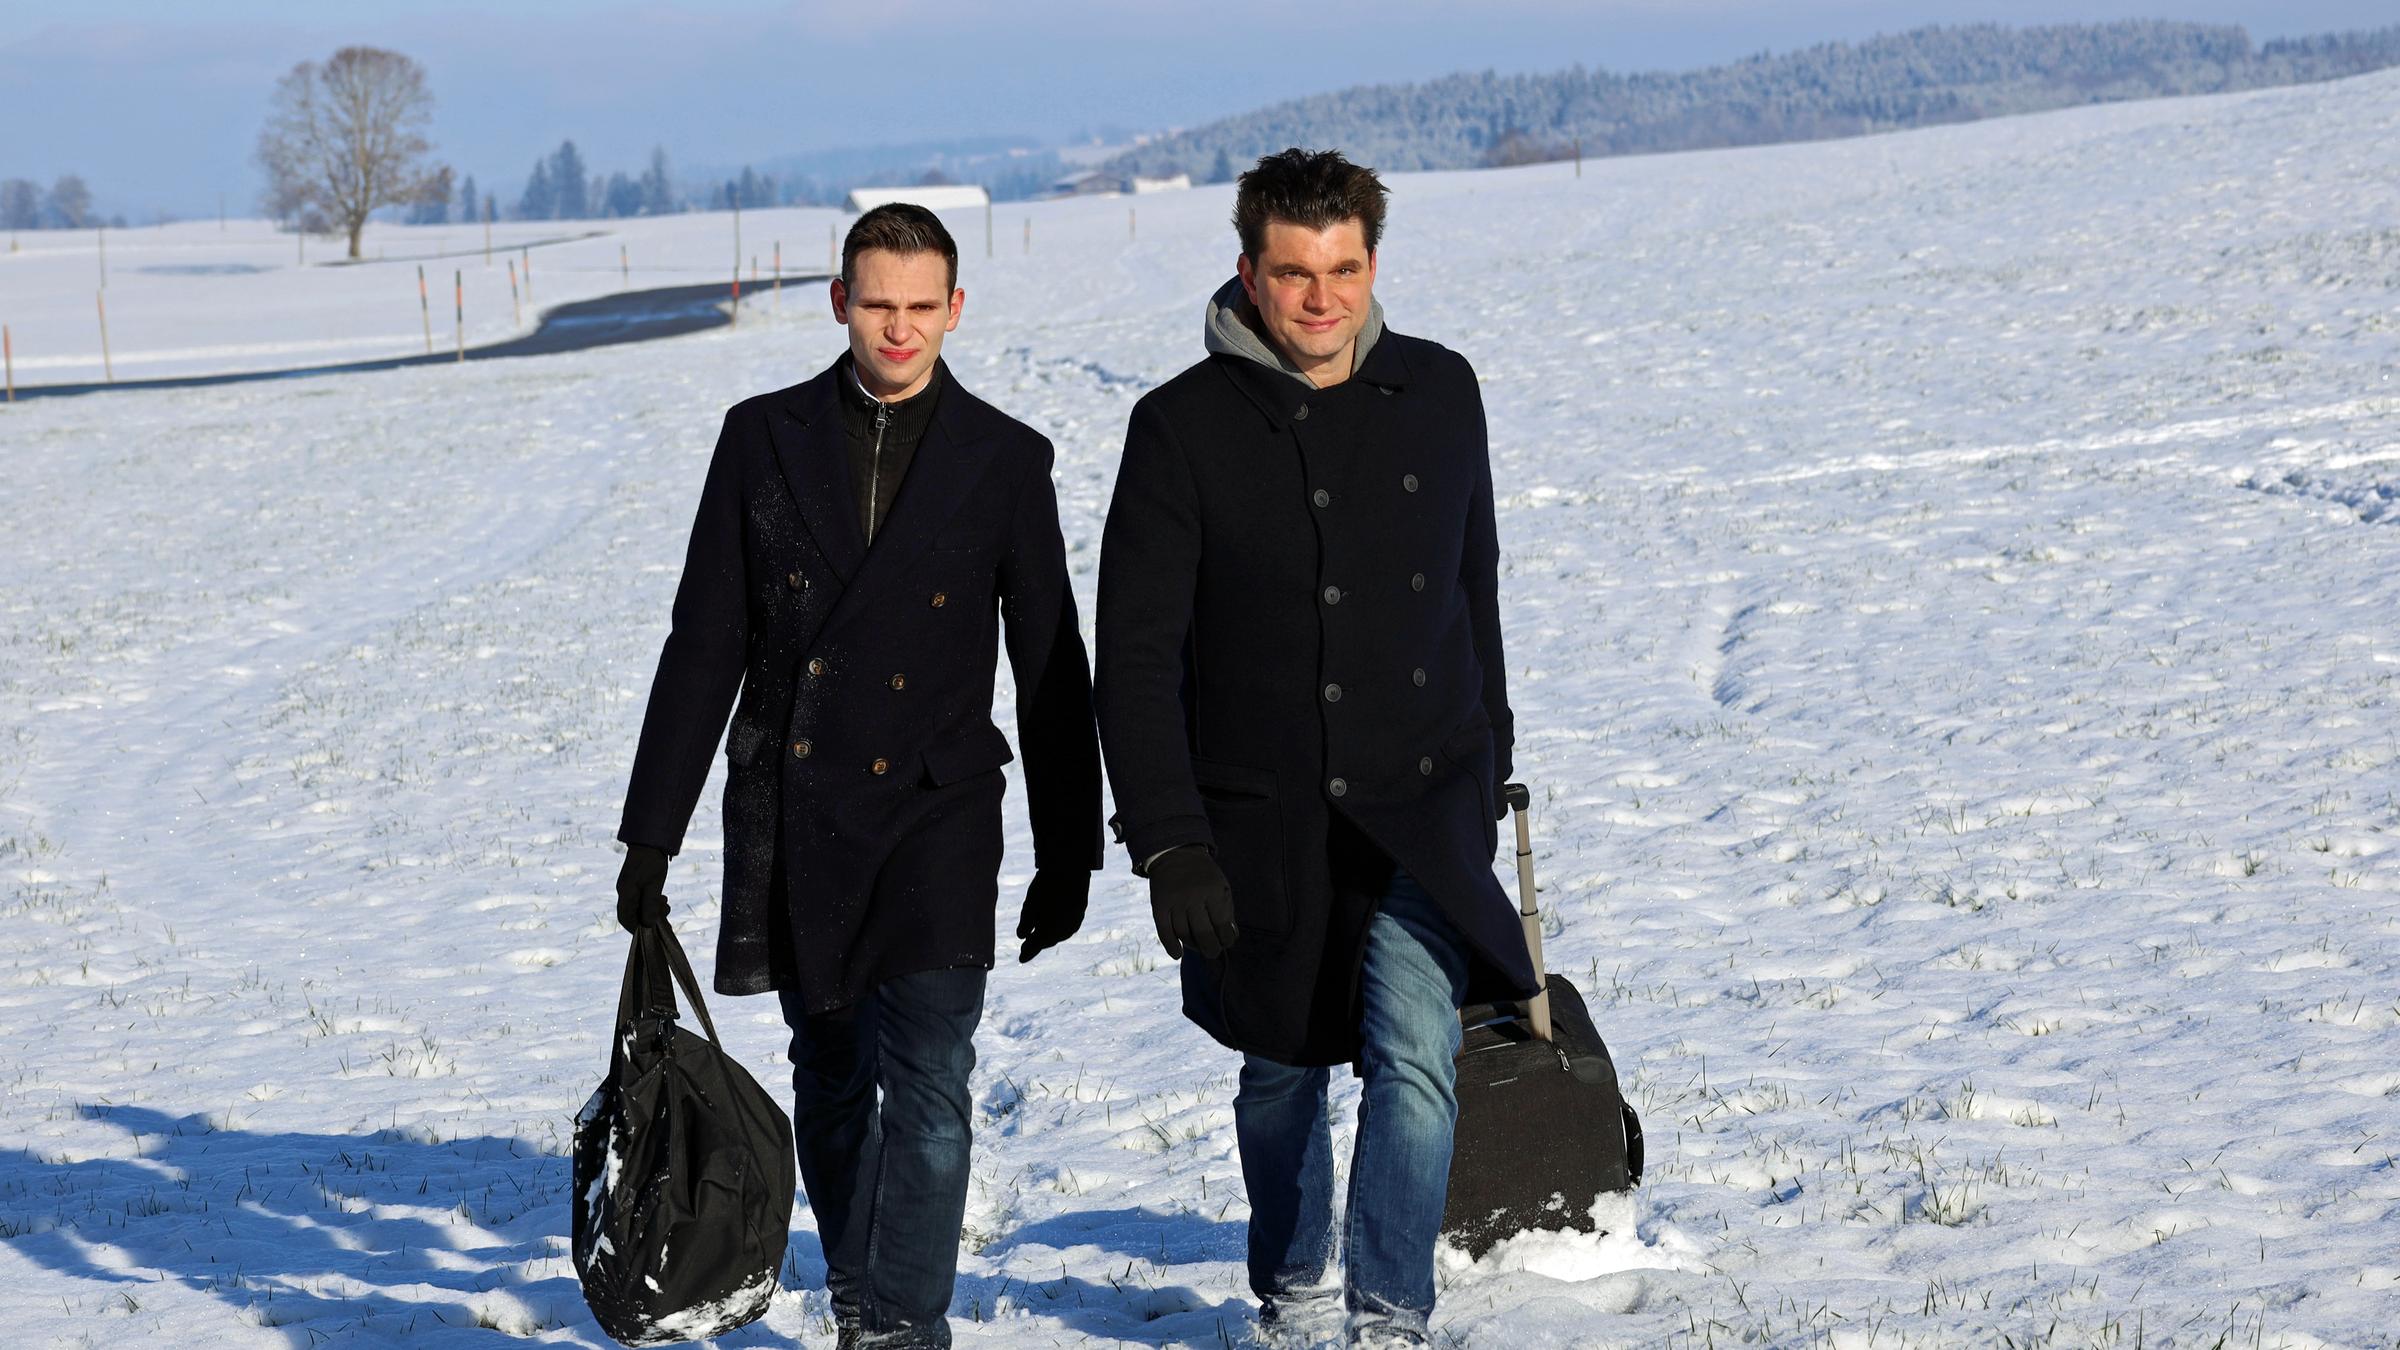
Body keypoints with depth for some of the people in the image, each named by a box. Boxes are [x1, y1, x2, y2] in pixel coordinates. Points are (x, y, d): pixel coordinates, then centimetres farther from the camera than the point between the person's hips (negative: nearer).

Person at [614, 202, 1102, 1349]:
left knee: (928, 1087, -14)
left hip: (936, 819, -2)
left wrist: (1068, 855, 4)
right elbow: (703, 647, 6)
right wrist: (650, 832, 4)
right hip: (790, 819, 2)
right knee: (830, 1079, 14)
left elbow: (1052, 671, 5)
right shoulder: (765, 438, 4)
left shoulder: (1005, 460, 1)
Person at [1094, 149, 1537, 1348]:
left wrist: (1486, 762, 21)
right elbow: (1136, 654, -9)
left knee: (1414, 1055, -18)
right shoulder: (1184, 426, -9)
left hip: (1422, 809, 1)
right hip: (1259, 821, -1)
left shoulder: (1438, 393, 2)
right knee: (1283, 1073, 15)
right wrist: (1168, 843, -16)